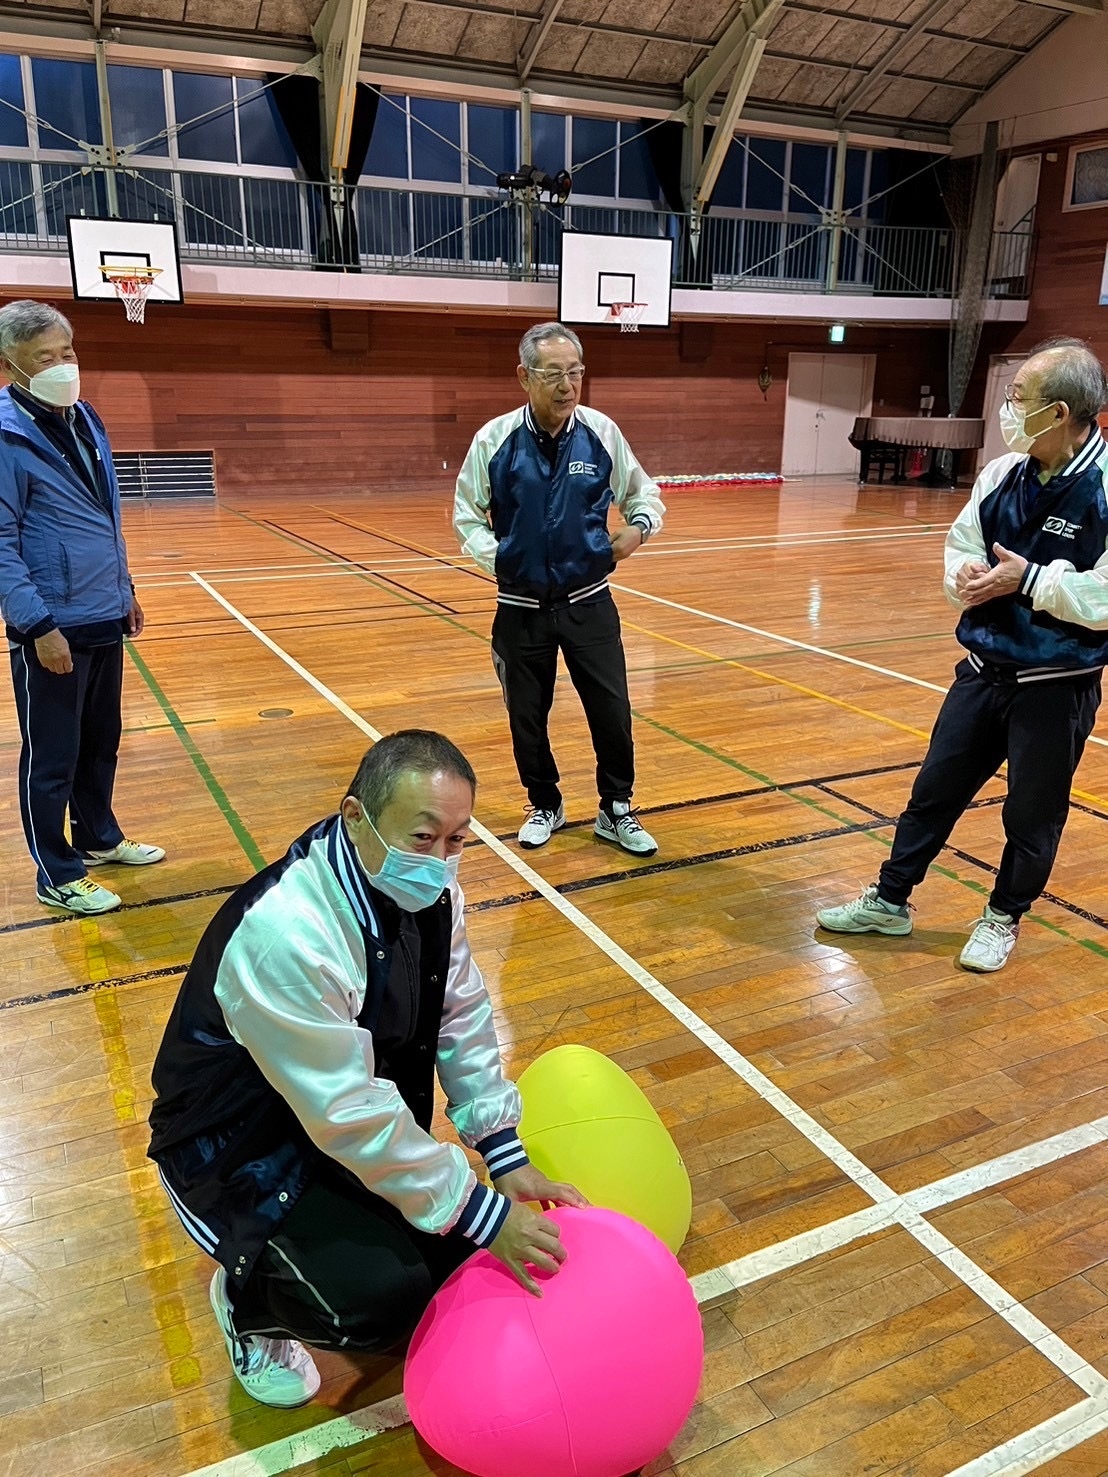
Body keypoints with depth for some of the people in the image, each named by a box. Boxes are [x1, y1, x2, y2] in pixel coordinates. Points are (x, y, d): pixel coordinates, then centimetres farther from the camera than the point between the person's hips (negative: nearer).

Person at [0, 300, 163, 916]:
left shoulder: (84, 419, 9)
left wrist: (125, 590, 19)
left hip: (105, 618, 7)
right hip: (53, 629, -7)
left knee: (102, 742, 20)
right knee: (53, 759, 6)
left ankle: (99, 836, 39)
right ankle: (58, 876, 20)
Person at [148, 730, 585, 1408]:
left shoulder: (426, 886, -13)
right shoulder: (285, 933, -36)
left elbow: (464, 1020, -3)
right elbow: (350, 1115, -31)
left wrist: (508, 1161, -7)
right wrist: (481, 1215, -24)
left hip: (360, 1120, 7)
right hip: (240, 1147, -7)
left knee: (466, 1221, -3)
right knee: (384, 1293, -22)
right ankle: (246, 1296, 10)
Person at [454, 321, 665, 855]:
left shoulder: (602, 433, -5)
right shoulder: (494, 439, -8)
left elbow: (643, 494, 10)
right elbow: (467, 515, 4)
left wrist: (638, 528, -10)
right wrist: (496, 558, -12)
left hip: (589, 603, 0)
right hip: (521, 607, 0)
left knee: (612, 711, 3)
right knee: (527, 716, 11)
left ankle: (616, 811, 25)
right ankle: (545, 807, 34)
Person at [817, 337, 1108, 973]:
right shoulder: (1003, 473, -1)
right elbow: (961, 546, 10)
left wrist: (1028, 579, -23)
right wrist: (965, 577, -11)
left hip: (1057, 688, -5)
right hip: (983, 670, 5)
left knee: (1033, 814, 13)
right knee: (935, 789, 15)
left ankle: (1004, 916, 36)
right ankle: (891, 900, 31)